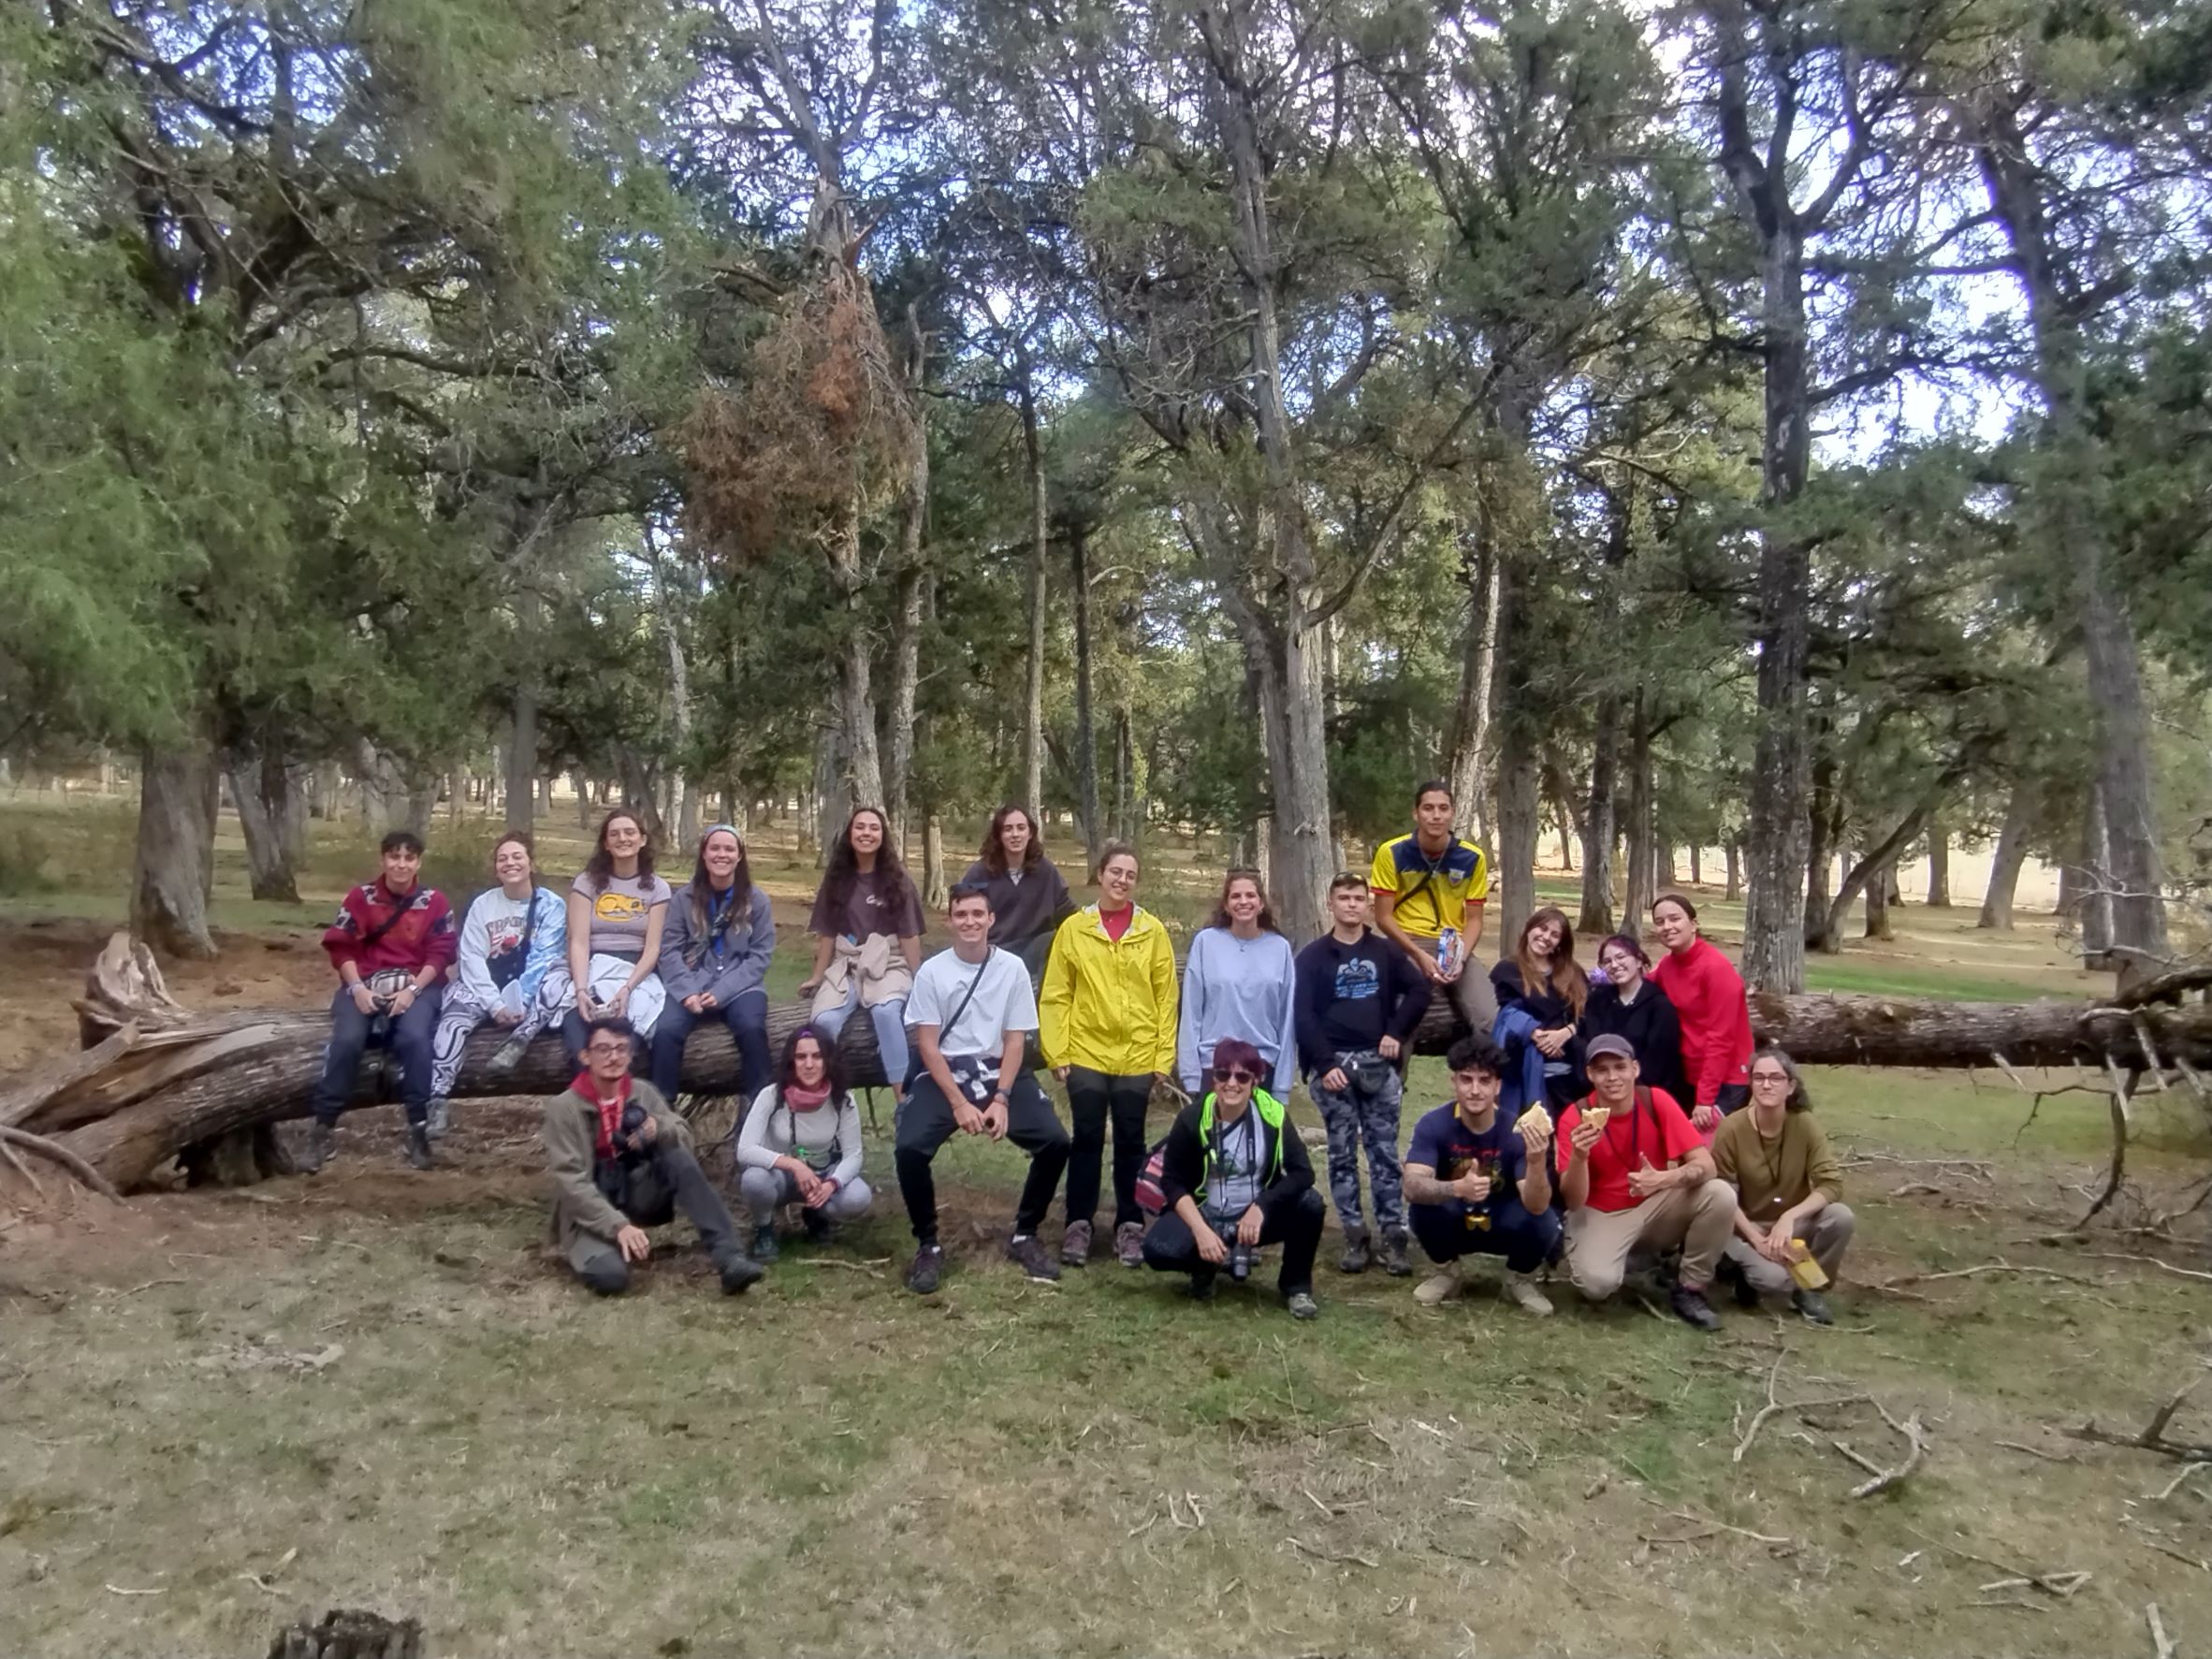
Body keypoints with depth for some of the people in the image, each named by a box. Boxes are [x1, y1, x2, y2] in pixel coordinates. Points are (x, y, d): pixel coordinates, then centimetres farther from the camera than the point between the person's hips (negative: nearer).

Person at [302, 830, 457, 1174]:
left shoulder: (435, 902, 3)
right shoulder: (361, 897, 6)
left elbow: (440, 954, -1)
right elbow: (340, 947, 3)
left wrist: (411, 990, -14)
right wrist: (358, 988, -11)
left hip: (415, 985, -1)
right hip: (363, 984, 1)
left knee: (414, 1037, -31)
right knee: (347, 1039, -26)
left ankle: (419, 1129, -20)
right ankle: (323, 1130, -14)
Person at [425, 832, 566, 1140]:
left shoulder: (551, 904, 0)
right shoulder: (482, 904, 7)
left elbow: (544, 959, -8)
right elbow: (472, 959, -3)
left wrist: (518, 1001, -23)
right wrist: (495, 1004, -18)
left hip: (530, 990, -1)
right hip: (486, 989, 1)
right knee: (454, 1017, -30)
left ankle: (517, 1043, -36)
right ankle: (438, 1102, -35)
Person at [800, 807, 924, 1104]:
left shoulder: (896, 879, 3)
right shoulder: (836, 877, 9)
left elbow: (909, 935, 3)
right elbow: (827, 933, 13)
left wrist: (919, 980, 1)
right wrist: (817, 977, 13)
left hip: (888, 966, -2)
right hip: (845, 966, 2)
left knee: (886, 1011, -36)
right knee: (824, 1020, -30)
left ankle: (904, 1100, -33)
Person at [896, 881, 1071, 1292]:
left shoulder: (1012, 968, -2)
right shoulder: (932, 972, -4)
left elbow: (1015, 1041, 0)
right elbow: (928, 1046, -6)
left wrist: (1001, 1099, -12)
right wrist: (959, 1103, -14)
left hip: (1000, 1071, 1)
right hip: (944, 1073, -1)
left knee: (1055, 1142, -16)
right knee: (909, 1149, -25)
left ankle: (1024, 1236, 8)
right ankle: (928, 1245, -1)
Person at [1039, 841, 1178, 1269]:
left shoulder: (1152, 931, 2)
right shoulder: (1073, 928, 0)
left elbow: (1166, 997, 3)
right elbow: (1055, 995, 1)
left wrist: (1165, 1055, -1)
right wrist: (1057, 1052, -4)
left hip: (1138, 1055, 1)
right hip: (1087, 1052, -1)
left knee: (1130, 1141, 9)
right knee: (1087, 1139, 5)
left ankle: (1130, 1226, 19)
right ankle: (1079, 1224, 17)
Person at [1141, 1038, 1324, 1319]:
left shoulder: (1272, 1115, -14)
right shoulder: (1192, 1118, -15)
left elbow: (1302, 1172, -15)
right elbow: (1172, 1181, -11)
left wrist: (1260, 1207, -28)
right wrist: (1201, 1230, -23)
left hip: (1255, 1215, 1)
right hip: (1204, 1214, -1)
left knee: (1310, 1205, -26)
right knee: (1158, 1248, -29)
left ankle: (1295, 1285, 1)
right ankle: (1206, 1266, 9)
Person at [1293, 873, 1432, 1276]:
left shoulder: (1386, 952, 9)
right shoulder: (1312, 957, 2)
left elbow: (1419, 990, 7)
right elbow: (1303, 1015, -5)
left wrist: (1397, 1033, -4)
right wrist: (1324, 1063, -14)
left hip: (1378, 1063, 1)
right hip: (1334, 1063, -1)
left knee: (1384, 1151, 1)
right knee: (1342, 1153, 3)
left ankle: (1393, 1237, 5)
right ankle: (1355, 1238, 8)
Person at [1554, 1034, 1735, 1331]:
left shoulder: (1656, 1101, -13)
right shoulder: (1574, 1117, -17)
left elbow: (1705, 1165, -17)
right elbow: (1574, 1203, -19)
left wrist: (1663, 1179, -38)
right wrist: (1578, 1156, -40)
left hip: (1655, 1206, 3)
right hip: (1601, 1215, -2)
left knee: (1720, 1194, -25)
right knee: (1597, 1282, -32)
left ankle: (1690, 1289, -5)